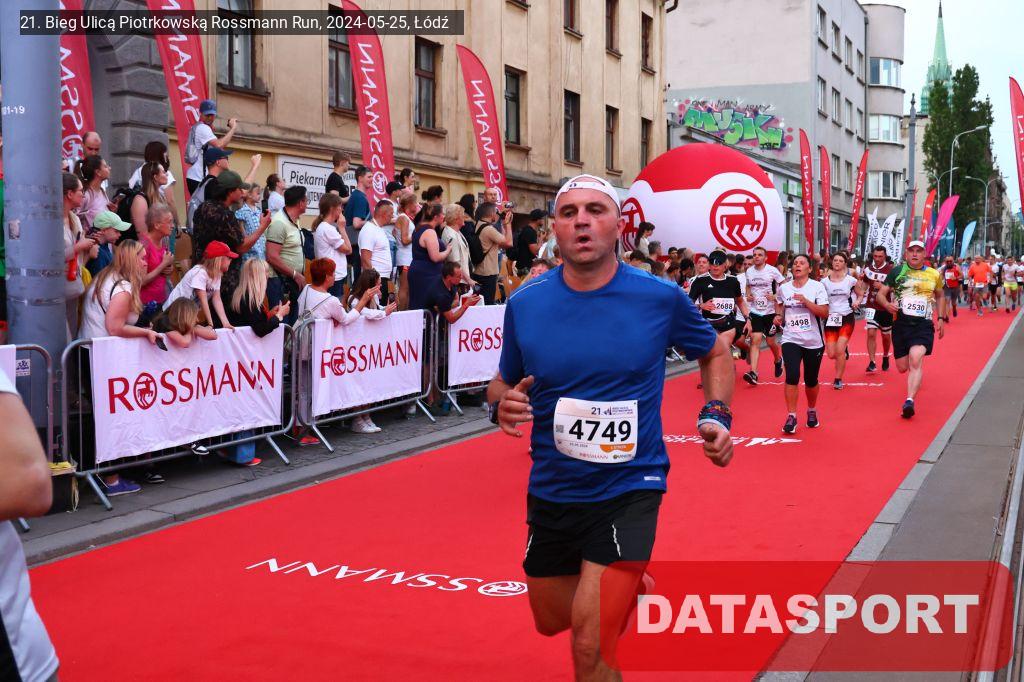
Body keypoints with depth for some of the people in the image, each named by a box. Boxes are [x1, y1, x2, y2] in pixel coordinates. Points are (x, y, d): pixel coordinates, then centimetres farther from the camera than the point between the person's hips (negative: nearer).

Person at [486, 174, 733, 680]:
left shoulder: (661, 298, -10)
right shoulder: (525, 303, -7)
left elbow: (715, 354, 9)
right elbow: (503, 383, 9)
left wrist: (716, 416, -7)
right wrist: (501, 405, -14)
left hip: (628, 490, -3)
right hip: (551, 491, 4)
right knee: (551, 620, 24)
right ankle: (625, 584, 50)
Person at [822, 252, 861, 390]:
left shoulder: (851, 280, -2)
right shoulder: (824, 281, 1)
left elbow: (860, 295, 11)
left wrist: (857, 302, -11)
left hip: (847, 317, -2)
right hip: (830, 318, 2)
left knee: (839, 350, -14)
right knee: (831, 354, -1)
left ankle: (838, 379, 3)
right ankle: (844, 350, 36)